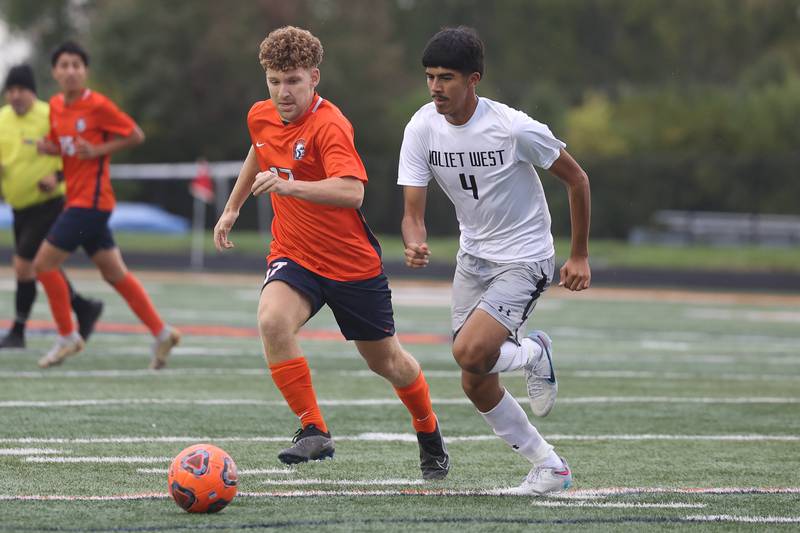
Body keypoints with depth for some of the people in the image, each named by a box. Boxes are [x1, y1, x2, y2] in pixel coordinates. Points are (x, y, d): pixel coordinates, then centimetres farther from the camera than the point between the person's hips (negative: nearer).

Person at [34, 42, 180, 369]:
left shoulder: (97, 105, -12)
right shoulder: (56, 106, 10)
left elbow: (136, 135, -8)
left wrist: (98, 150, -17)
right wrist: (46, 146, 1)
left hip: (91, 201, -8)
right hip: (76, 200, 8)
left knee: (44, 264, -9)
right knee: (115, 274, 10)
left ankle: (67, 337, 3)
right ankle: (161, 333, 15)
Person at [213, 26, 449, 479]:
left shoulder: (329, 125, -23)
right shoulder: (261, 117, -1)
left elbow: (351, 191, -39)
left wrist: (288, 186, -49)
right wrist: (233, 209, 31)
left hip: (352, 263, -4)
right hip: (293, 255, 4)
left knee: (386, 361, 12)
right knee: (272, 321, -28)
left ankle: (430, 437, 40)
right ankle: (315, 432, -20)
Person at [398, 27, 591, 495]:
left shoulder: (514, 128, -22)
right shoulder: (422, 128, -9)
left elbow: (576, 179, -8)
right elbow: (413, 211, -8)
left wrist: (580, 256, -3)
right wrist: (415, 245, -32)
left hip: (524, 258, -6)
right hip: (473, 257, 6)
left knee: (469, 352, -26)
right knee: (476, 385, 5)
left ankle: (535, 353, 8)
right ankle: (549, 468, 22)